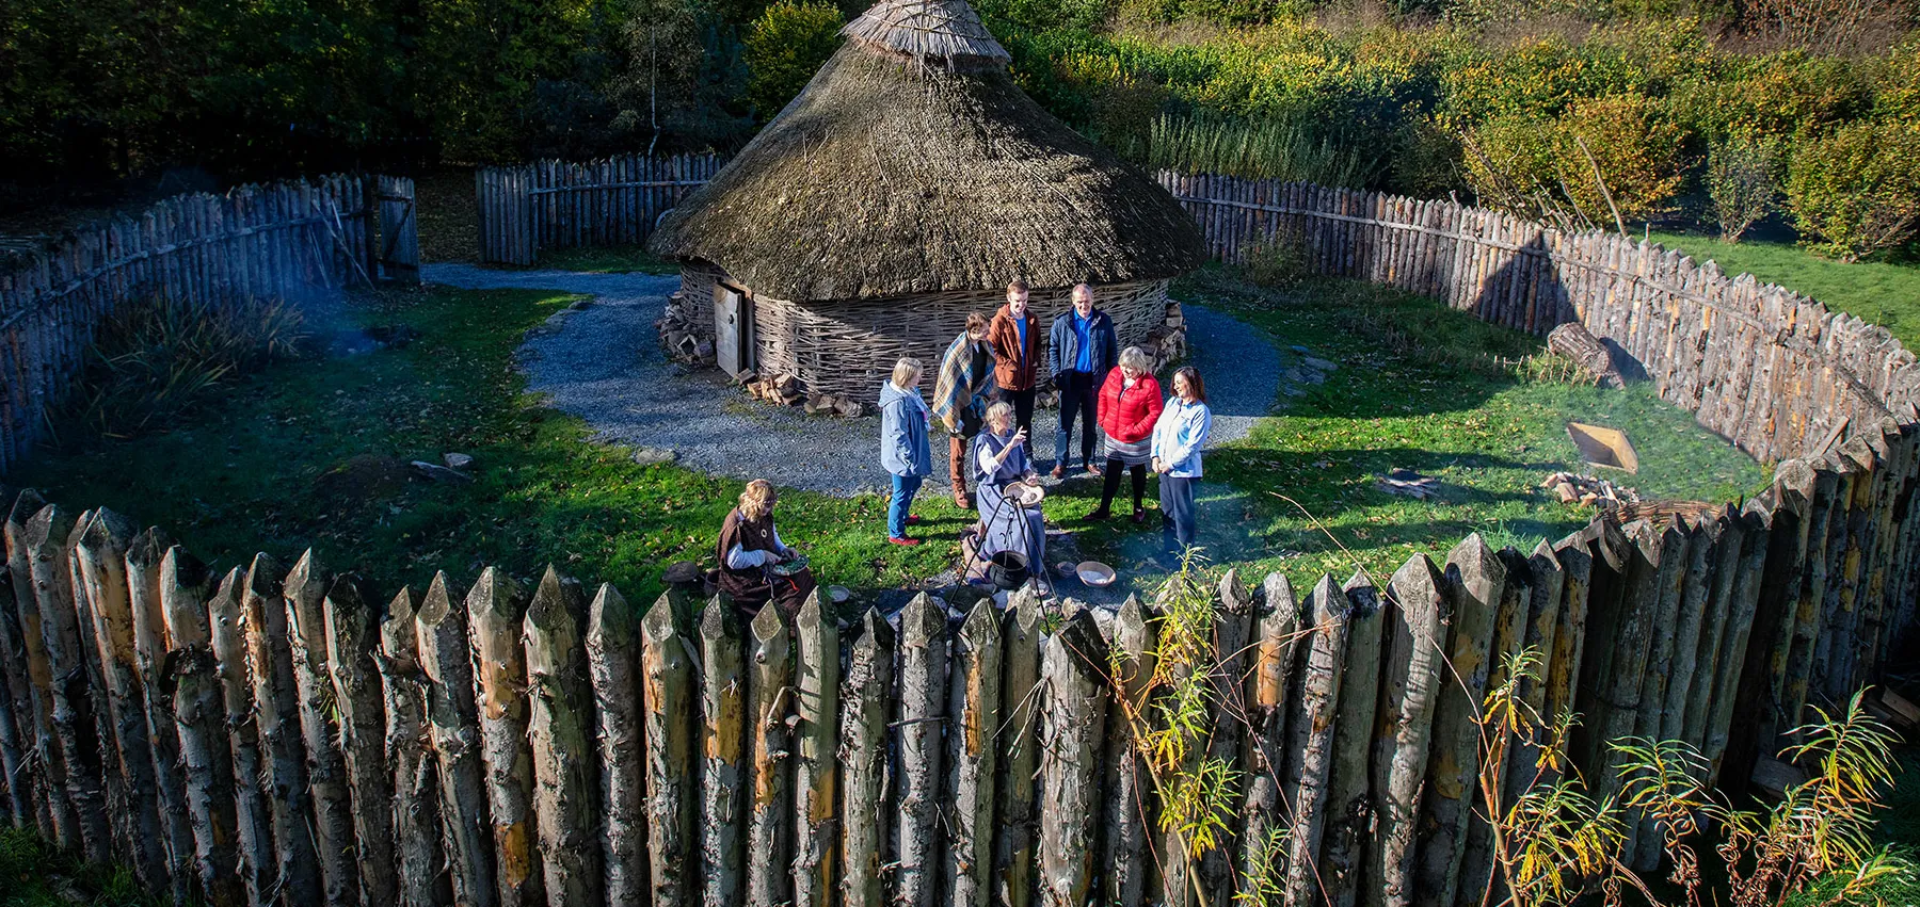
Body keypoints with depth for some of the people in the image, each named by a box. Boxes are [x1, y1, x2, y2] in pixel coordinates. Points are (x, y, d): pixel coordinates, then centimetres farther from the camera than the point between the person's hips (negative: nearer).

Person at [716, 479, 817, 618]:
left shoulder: (765, 516, -1)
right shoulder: (736, 525, -26)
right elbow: (733, 560, -24)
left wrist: (783, 549, -3)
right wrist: (761, 556, -22)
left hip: (767, 564, 9)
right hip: (745, 578, -9)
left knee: (804, 576, -4)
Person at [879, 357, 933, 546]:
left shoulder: (907, 392, -2)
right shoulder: (898, 402, -32)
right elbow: (899, 436, -28)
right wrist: (911, 460, -23)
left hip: (914, 452, 10)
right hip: (903, 457, -10)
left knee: (914, 483, 30)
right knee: (902, 493, 6)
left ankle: (902, 515, 53)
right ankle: (896, 534, 23)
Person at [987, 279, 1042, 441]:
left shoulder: (1032, 319, 5)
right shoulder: (1000, 320, -12)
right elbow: (991, 348, -12)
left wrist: (1036, 361, 1)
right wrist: (1008, 365, -18)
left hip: (1028, 379, 5)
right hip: (1006, 379, -5)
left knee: (1025, 420, 16)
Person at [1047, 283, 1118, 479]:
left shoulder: (1103, 321, -1)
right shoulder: (1062, 322, -4)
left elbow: (1112, 350, 5)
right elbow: (1052, 349, 2)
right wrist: (1056, 374, -7)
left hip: (1094, 380, 1)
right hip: (1070, 380, -1)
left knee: (1090, 423, 13)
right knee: (1065, 423, 3)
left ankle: (1089, 461, 24)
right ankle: (1060, 463, 11)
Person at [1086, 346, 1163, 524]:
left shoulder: (1150, 385, -23)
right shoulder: (1114, 375, -7)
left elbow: (1155, 413, -19)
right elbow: (1103, 395, 8)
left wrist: (1136, 430, -22)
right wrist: (1103, 419, 2)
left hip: (1137, 441, -4)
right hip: (1113, 436, 4)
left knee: (1137, 472, 17)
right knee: (1111, 473, 13)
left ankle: (1138, 508, 34)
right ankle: (1104, 509, 21)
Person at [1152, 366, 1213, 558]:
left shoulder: (1201, 412, -14)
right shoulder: (1173, 402, 6)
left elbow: (1192, 445, -17)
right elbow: (1158, 428, 9)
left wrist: (1171, 464, -14)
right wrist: (1156, 456, -2)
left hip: (1183, 470, -7)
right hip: (1164, 468, 7)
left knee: (1183, 513, 3)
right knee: (1167, 511, 17)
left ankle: (1184, 554, 16)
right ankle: (1170, 551, 31)